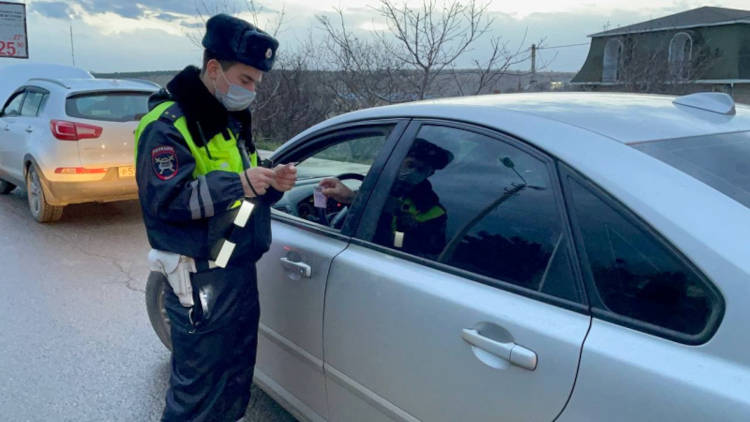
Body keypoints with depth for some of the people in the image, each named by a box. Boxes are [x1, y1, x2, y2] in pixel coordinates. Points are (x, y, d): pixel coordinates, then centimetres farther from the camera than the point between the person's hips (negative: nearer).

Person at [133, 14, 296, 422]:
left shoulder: (231, 118, 14)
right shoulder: (168, 125, -14)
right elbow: (164, 201, -22)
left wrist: (271, 183, -1)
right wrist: (236, 183, -31)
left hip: (241, 270, 9)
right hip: (199, 280, -9)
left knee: (237, 377, 20)